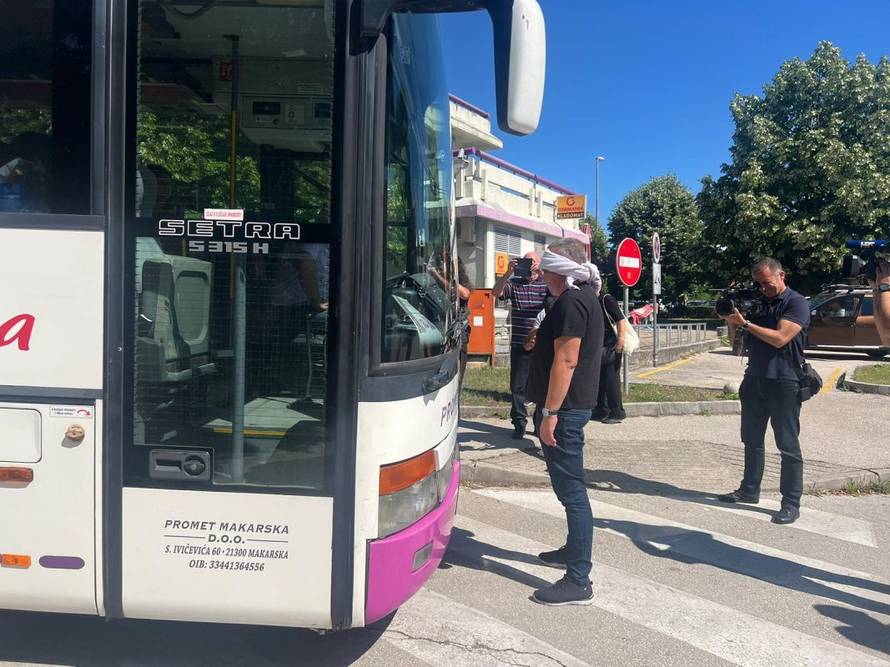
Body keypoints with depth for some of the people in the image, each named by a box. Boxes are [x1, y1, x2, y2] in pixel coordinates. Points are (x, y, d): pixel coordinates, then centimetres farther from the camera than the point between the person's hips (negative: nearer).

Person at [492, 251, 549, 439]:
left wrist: (542, 273, -22)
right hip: (520, 345, 1)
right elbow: (496, 293, -9)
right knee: (518, 386, 5)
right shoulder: (514, 283, 5)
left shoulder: (547, 283, 4)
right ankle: (519, 424, 16)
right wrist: (508, 273, -23)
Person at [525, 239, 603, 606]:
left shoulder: (570, 303, -18)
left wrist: (550, 413, -24)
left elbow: (566, 360, -24)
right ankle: (574, 550, 37)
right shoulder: (586, 297, 16)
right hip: (574, 405, 11)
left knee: (571, 489, -8)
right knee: (570, 485, 22)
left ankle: (578, 581, -2)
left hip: (564, 408, -11)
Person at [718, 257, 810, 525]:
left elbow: (779, 338, -20)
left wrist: (745, 323, -20)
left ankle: (791, 503, 5)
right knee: (752, 439, 13)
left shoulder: (797, 303, -7)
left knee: (788, 445, -1)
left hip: (783, 383, -6)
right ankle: (749, 490, 24)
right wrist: (733, 321, -6)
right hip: (754, 380, 7)